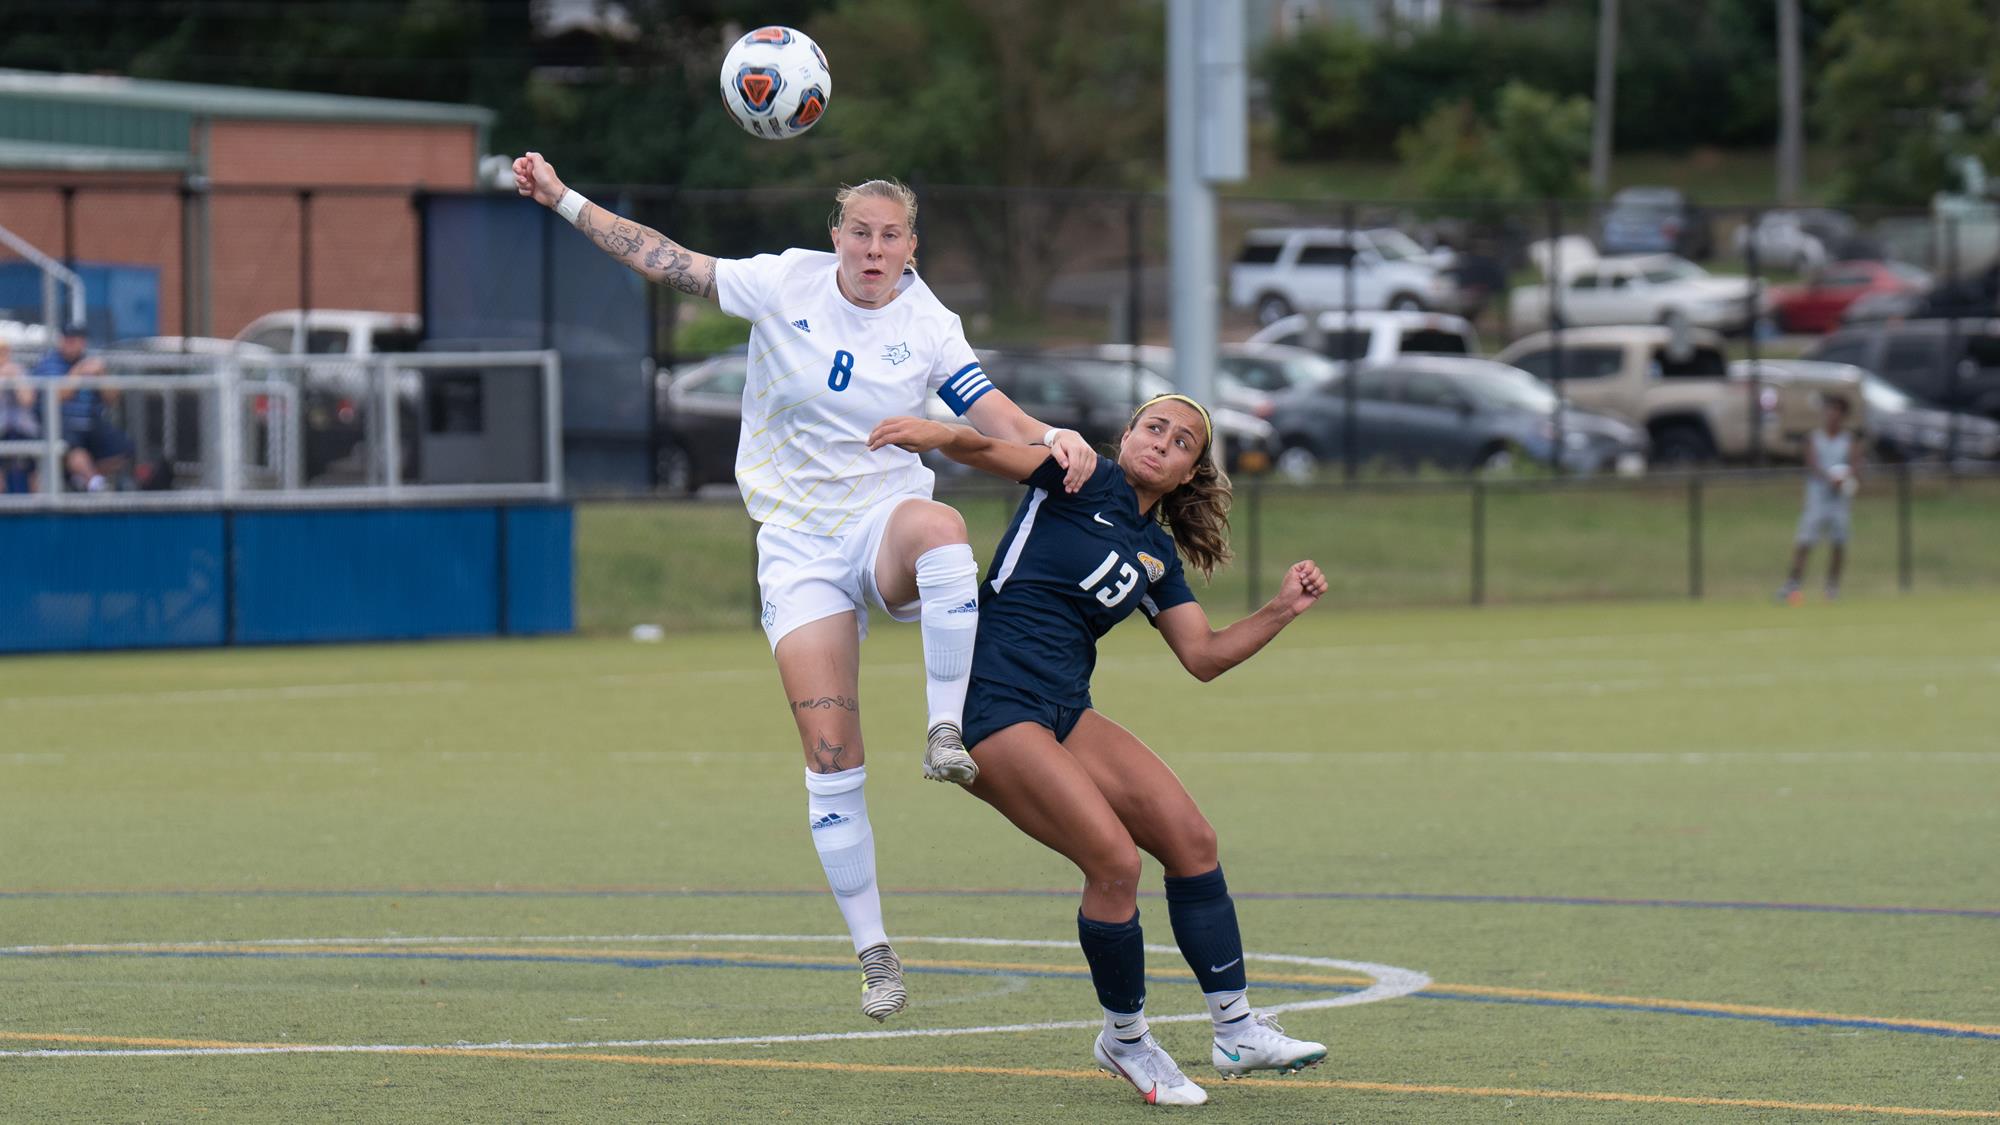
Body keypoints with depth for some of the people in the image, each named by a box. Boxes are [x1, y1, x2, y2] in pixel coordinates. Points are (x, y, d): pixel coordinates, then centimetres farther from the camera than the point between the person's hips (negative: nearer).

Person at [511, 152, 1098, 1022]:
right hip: (799, 548, 1)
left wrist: (1052, 440, -30)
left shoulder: (928, 328, -3)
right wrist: (565, 201, 2)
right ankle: (874, 956, 1)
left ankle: (946, 733, -31)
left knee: (940, 529, -41)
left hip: (882, 524, -1)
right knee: (830, 757, -8)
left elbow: (994, 417, -9)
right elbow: (668, 262, 3)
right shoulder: (787, 284, -2)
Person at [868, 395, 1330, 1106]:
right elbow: (988, 450, -17)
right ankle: (1125, 1040, 1)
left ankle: (1236, 1031, 9)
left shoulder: (1157, 554, 17)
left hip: (1066, 713, 8)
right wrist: (941, 433, -40)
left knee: (1191, 840, 0)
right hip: (994, 706, -8)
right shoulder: (1087, 482, -2)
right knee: (1115, 861, -18)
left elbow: (1203, 657, 20)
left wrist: (1283, 610, 6)